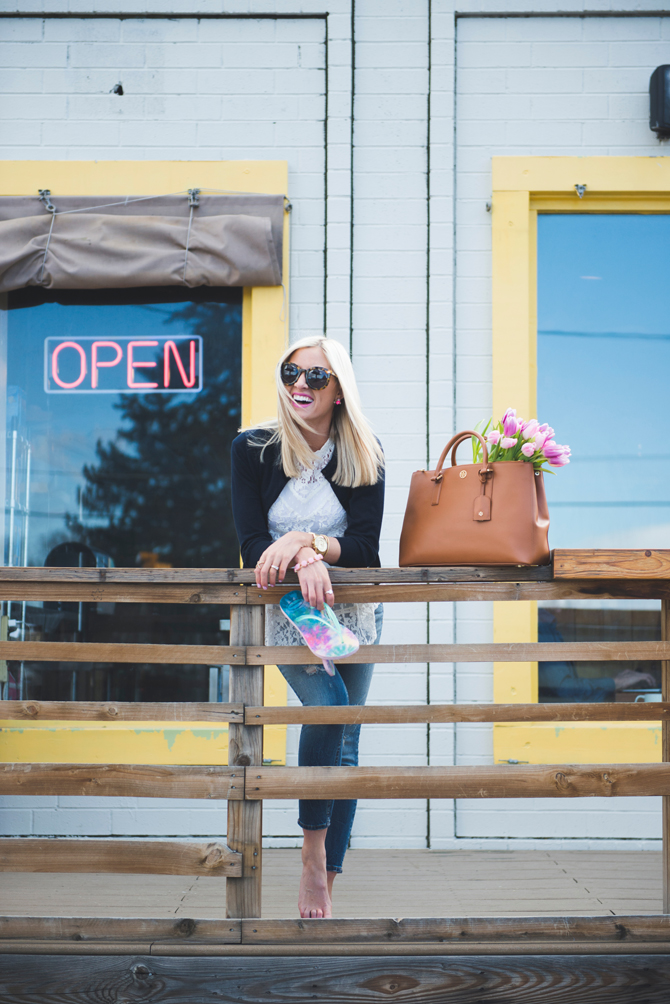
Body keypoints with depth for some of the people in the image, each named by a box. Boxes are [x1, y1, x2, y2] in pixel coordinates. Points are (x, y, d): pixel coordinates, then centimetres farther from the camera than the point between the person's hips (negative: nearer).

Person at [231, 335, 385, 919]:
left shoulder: (364, 456, -3)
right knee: (327, 702, -27)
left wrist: (305, 539, -27)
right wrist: (306, 561, -30)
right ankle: (312, 854, -12)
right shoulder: (253, 450, -5)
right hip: (285, 609, -2)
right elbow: (253, 549, -11)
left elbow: (365, 548, -11)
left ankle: (326, 893, 10)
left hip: (353, 611, 2)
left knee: (344, 744, 1)